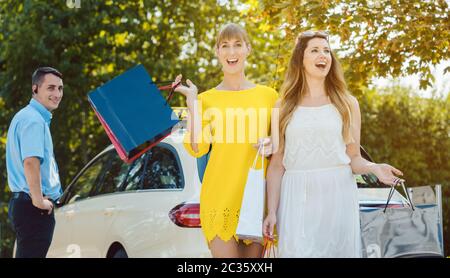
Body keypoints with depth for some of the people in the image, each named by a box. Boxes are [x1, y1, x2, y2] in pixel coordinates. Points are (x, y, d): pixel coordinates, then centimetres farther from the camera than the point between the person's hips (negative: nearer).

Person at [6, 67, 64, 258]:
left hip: (23, 204, 11)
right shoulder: (34, 120, -14)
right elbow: (31, 162, -26)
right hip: (35, 208, -11)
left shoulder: (26, 116, 19)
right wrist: (38, 200, -22)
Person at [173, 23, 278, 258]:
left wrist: (271, 145, -5)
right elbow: (197, 149, -4)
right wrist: (192, 103, -6)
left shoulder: (268, 95, 9)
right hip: (220, 195, -1)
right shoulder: (206, 98, 7)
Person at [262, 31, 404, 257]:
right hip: (297, 198, 0)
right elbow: (277, 164, 8)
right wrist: (271, 211, 0)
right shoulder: (283, 107, 9)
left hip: (337, 196, 1)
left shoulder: (347, 104, 10)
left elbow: (354, 158, 9)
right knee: (297, 251, -9)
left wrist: (374, 168, -13)